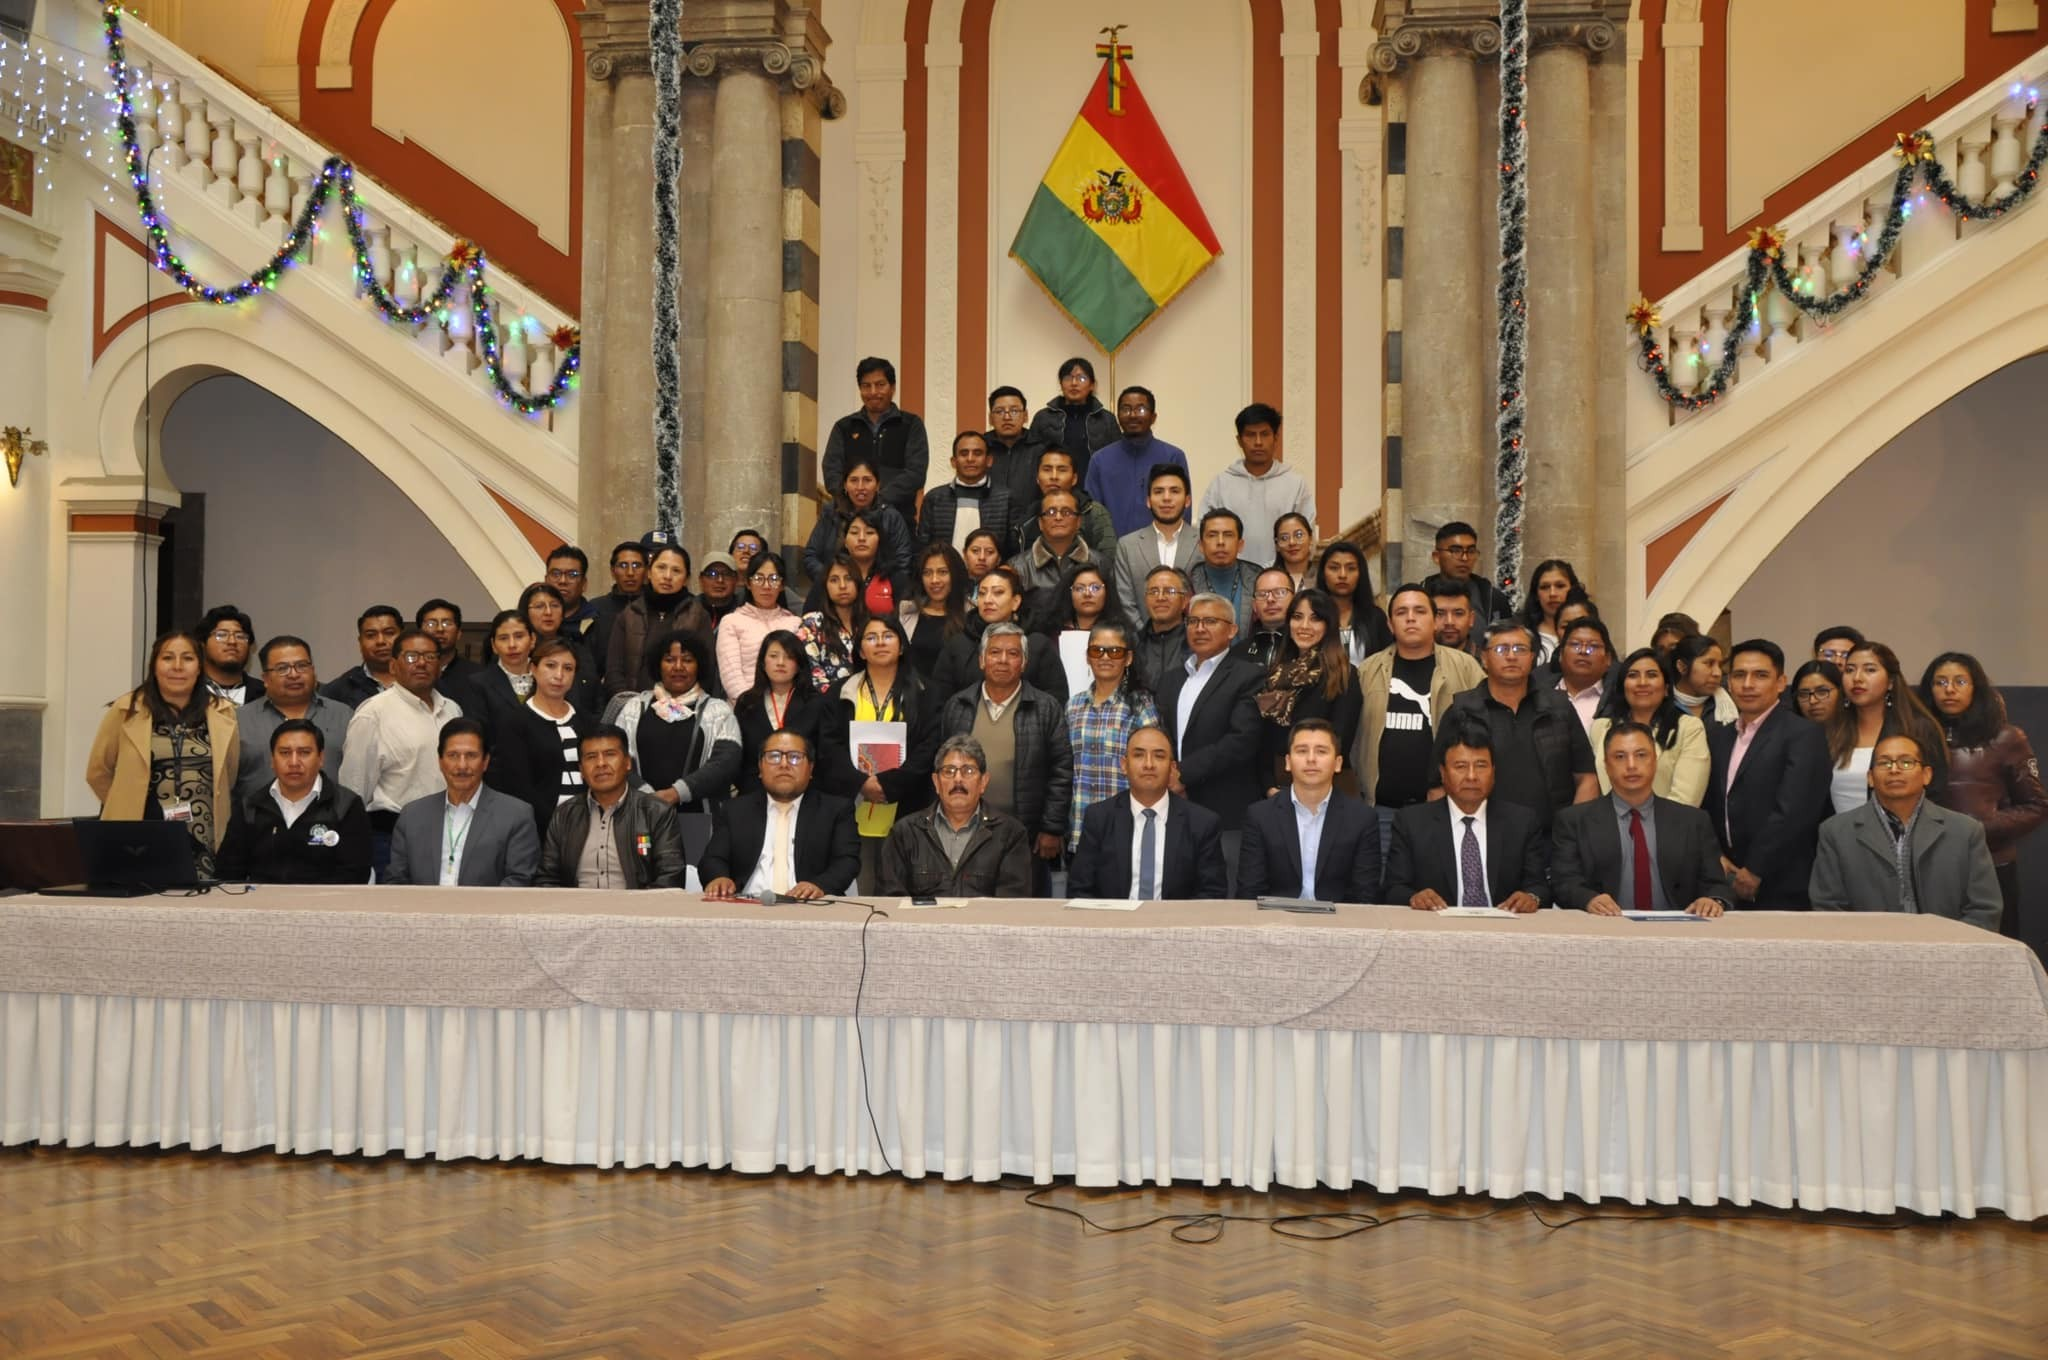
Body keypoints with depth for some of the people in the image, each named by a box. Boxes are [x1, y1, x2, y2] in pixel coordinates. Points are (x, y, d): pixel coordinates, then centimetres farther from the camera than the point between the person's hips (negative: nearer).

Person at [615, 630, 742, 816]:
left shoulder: (719, 711, 10)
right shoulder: (634, 708, 15)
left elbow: (726, 763, -3)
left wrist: (676, 792, -13)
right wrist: (647, 794, -11)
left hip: (698, 812, -1)